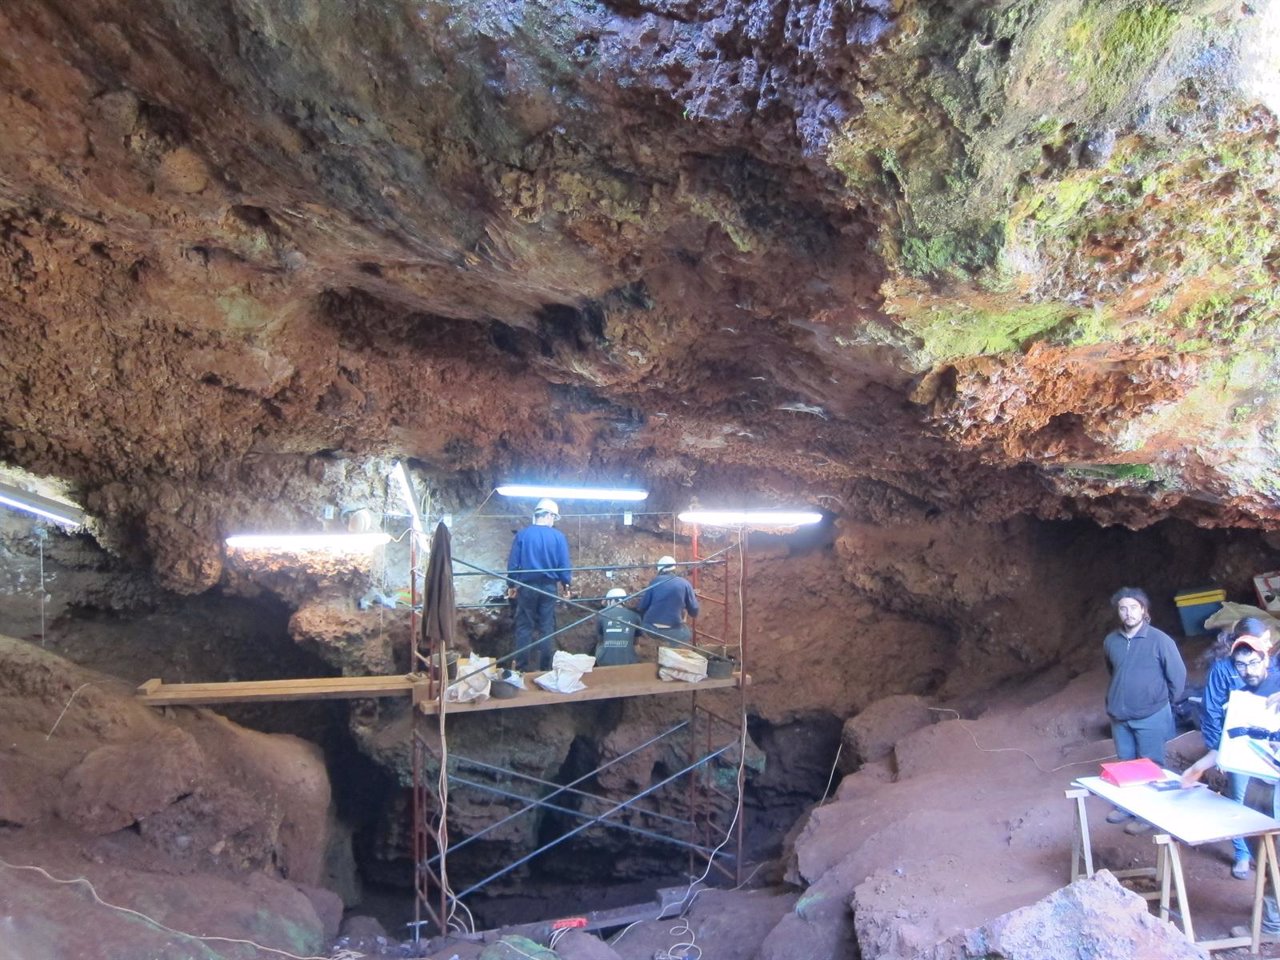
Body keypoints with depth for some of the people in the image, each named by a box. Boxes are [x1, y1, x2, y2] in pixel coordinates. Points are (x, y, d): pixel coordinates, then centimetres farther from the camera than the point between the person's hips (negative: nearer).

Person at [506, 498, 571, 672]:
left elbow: (513, 563, -3)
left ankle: (522, 665, 10)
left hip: (526, 586, 0)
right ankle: (545, 665, 12)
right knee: (546, 627, 9)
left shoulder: (522, 534, -5)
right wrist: (566, 585, 9)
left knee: (524, 626, 9)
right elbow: (564, 564, -5)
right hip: (548, 586, 0)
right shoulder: (558, 536, -6)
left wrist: (512, 585, 9)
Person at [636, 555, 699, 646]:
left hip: (651, 629, 0)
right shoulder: (685, 583, 3)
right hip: (674, 631, 0)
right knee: (688, 634, 31)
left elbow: (641, 607, 4)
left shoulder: (655, 581, 4)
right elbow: (694, 612, 5)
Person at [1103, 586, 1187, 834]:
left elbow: (1178, 674, -4)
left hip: (1151, 716, -4)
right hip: (1119, 716, 4)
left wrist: (1165, 702, 5)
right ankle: (1127, 806, 29)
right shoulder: (1110, 641, 0)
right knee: (1126, 764, 15)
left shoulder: (1160, 640, -13)